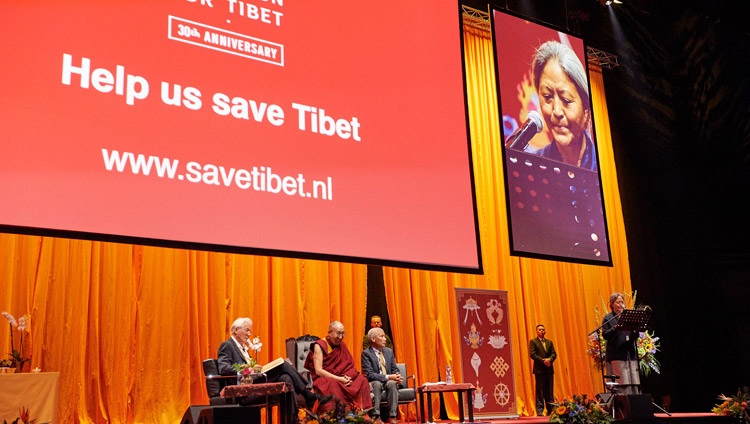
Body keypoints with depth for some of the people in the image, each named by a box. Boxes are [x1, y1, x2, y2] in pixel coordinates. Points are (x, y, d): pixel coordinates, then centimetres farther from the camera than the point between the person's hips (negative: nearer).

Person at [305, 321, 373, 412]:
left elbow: (349, 366, 10)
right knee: (333, 384, -39)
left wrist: (346, 377, -14)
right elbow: (318, 371, -15)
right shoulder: (319, 346, -8)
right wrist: (339, 379, -22)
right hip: (322, 379, -6)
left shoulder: (341, 345, 10)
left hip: (340, 378, 6)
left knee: (362, 380, -16)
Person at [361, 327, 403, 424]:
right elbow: (369, 374, -17)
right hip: (374, 384, -3)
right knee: (377, 384, -36)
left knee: (392, 383, -30)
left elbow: (395, 369, 11)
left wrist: (397, 376, -15)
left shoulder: (389, 351, 10)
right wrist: (388, 377, -26)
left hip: (389, 382, 3)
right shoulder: (366, 353, -8)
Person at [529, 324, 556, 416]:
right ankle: (539, 411, -3)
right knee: (540, 391, -5)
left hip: (549, 369, 5)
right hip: (539, 369, -5)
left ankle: (550, 410, 10)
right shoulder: (533, 341, 2)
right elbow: (532, 354, -8)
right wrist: (543, 360, -16)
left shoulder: (549, 342, 18)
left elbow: (554, 354, 8)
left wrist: (549, 359, -13)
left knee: (550, 391, 5)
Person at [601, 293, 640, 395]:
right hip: (616, 356, -5)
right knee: (621, 384, -10)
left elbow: (635, 336, 14)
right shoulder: (608, 318, 3)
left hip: (630, 354, 5)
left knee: (634, 384, 1)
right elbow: (605, 335, -7)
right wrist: (616, 327, -21)